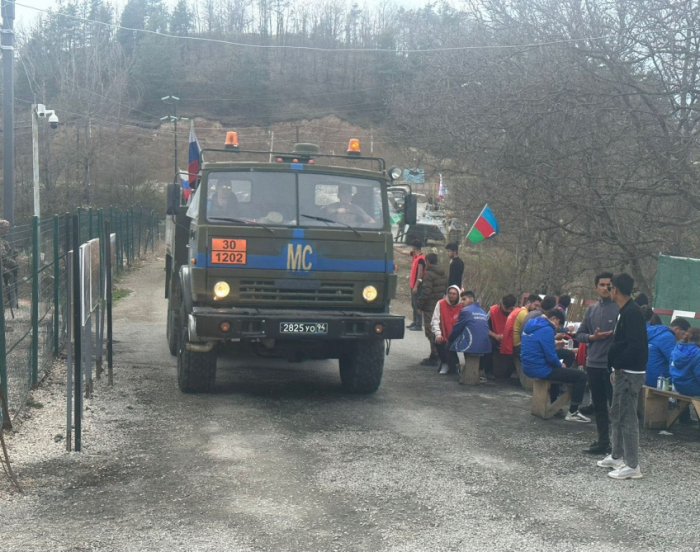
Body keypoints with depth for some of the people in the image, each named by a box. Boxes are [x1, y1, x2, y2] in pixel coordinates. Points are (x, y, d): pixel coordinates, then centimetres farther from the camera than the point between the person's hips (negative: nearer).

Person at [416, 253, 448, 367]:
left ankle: (434, 358, -7)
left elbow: (425, 292, -20)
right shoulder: (444, 274, 14)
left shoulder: (429, 274, -15)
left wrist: (420, 306, -11)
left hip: (430, 308, -9)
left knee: (431, 332, -6)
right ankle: (439, 356, 21)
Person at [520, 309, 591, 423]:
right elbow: (551, 356, -20)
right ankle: (572, 413, -2)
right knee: (581, 376, -7)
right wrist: (560, 365, -1)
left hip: (529, 368, 10)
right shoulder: (546, 329, -17)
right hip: (540, 370, -10)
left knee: (556, 369, 39)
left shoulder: (531, 324, 11)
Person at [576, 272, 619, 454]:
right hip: (593, 364, 6)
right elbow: (579, 335, 14)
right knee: (598, 406, 13)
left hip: (612, 366, -6)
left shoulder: (620, 309, -8)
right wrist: (592, 337, -8)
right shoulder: (591, 310, 11)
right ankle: (603, 441, 23)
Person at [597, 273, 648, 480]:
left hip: (630, 373, -11)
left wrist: (618, 365, -15)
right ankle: (617, 456, 29)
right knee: (616, 414, 18)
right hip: (623, 372, 11)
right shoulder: (625, 311, 14)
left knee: (628, 418, -7)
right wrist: (616, 368, 13)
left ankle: (632, 466, -3)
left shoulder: (632, 312, -18)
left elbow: (635, 344, -25)